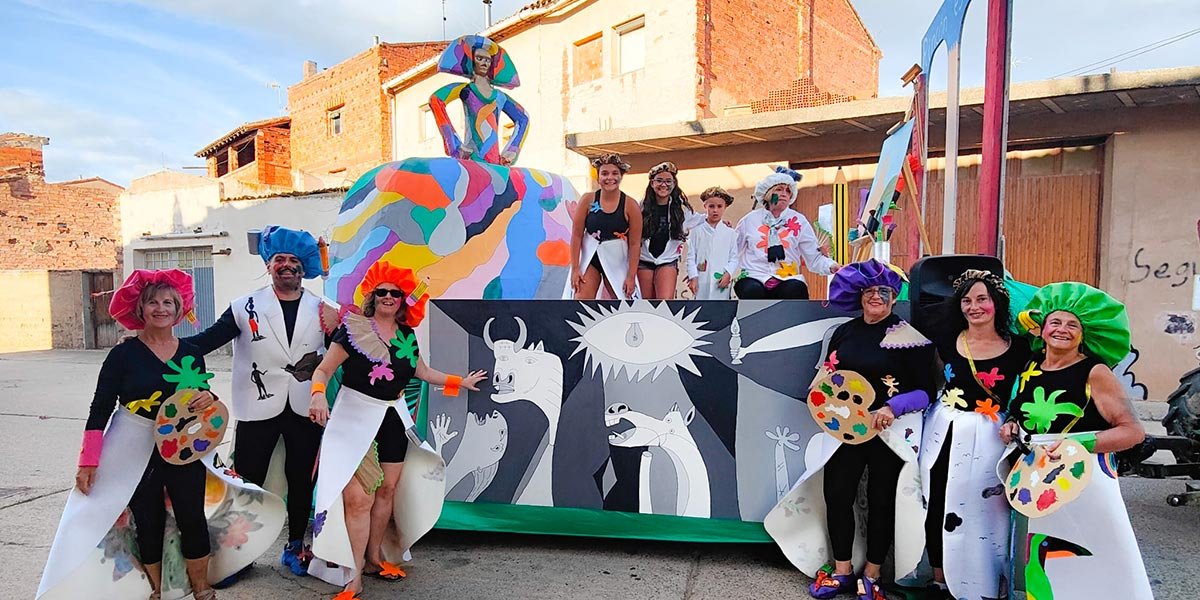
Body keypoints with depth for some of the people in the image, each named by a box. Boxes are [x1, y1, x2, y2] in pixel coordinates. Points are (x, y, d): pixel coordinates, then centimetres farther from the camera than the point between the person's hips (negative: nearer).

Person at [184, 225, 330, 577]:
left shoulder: (322, 309, 4)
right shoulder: (246, 307, 1)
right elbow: (206, 341, -7)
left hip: (305, 409, 1)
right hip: (259, 409, -1)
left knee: (301, 479, 11)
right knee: (248, 481, 5)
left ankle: (295, 547, 27)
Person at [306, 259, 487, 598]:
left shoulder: (406, 335, 8)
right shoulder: (354, 329, -8)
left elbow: (422, 372, 22)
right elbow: (324, 370, -10)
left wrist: (461, 382, 28)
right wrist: (319, 395, -31)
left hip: (393, 419, 6)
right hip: (355, 418, -6)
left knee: (386, 490, 10)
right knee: (358, 497, -12)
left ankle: (373, 559, 27)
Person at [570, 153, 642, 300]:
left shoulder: (630, 206, -9)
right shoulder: (588, 200, -7)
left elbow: (635, 244, -7)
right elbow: (576, 236, -5)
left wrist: (631, 276, -8)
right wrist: (575, 268, -7)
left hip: (617, 261, 0)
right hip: (589, 258, 0)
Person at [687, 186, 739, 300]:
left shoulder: (730, 233, 6)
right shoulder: (696, 231, 3)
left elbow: (734, 258, 6)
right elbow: (691, 256, 3)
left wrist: (728, 274, -10)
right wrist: (693, 277, -5)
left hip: (722, 282, 1)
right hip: (701, 282, -1)